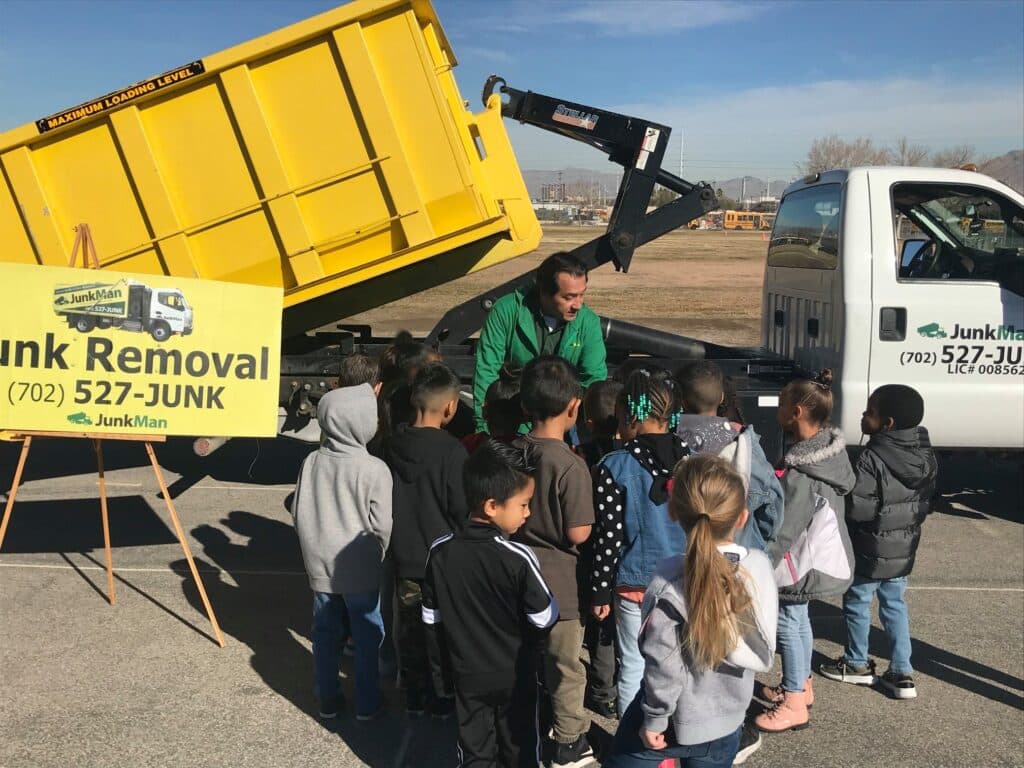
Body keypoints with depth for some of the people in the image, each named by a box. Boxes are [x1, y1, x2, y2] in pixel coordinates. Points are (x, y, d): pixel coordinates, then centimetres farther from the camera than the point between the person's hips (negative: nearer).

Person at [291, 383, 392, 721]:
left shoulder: (311, 462, -7)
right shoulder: (374, 470, -19)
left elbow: (298, 511, 2)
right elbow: (382, 525, -15)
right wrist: (378, 555, 6)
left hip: (320, 567, 4)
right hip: (361, 570, -4)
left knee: (325, 635, 17)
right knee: (367, 637, 12)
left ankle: (328, 700, 27)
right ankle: (367, 704, 22)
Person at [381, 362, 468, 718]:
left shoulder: (392, 445, -6)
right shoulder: (451, 451, -23)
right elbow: (463, 509, -18)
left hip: (404, 557, 5)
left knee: (410, 628, 18)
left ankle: (414, 695, 30)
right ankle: (441, 697, 25)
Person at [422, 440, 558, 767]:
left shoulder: (440, 551, -14)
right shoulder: (518, 557, -26)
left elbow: (431, 617, -3)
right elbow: (544, 618, -16)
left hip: (467, 674, 3)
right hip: (516, 674, -3)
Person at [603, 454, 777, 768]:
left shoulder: (673, 581, -25)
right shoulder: (761, 567, -11)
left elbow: (664, 664, -21)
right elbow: (762, 650, 1)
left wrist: (654, 718, -8)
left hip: (678, 718, -4)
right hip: (728, 717, 5)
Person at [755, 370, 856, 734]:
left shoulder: (801, 474, -30)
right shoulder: (829, 449, -3)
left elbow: (784, 531, -26)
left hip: (801, 564, -9)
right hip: (820, 555, 9)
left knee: (787, 625, 4)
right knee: (799, 621, 22)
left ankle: (794, 704, 16)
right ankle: (801, 684, 38)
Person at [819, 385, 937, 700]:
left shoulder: (872, 459, -26)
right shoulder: (926, 456, -2)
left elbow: (856, 508, -26)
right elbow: (926, 503, 8)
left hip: (870, 550, -7)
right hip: (904, 549, 7)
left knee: (857, 603, 13)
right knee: (894, 604, 19)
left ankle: (857, 665, 29)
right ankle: (902, 673, 19)